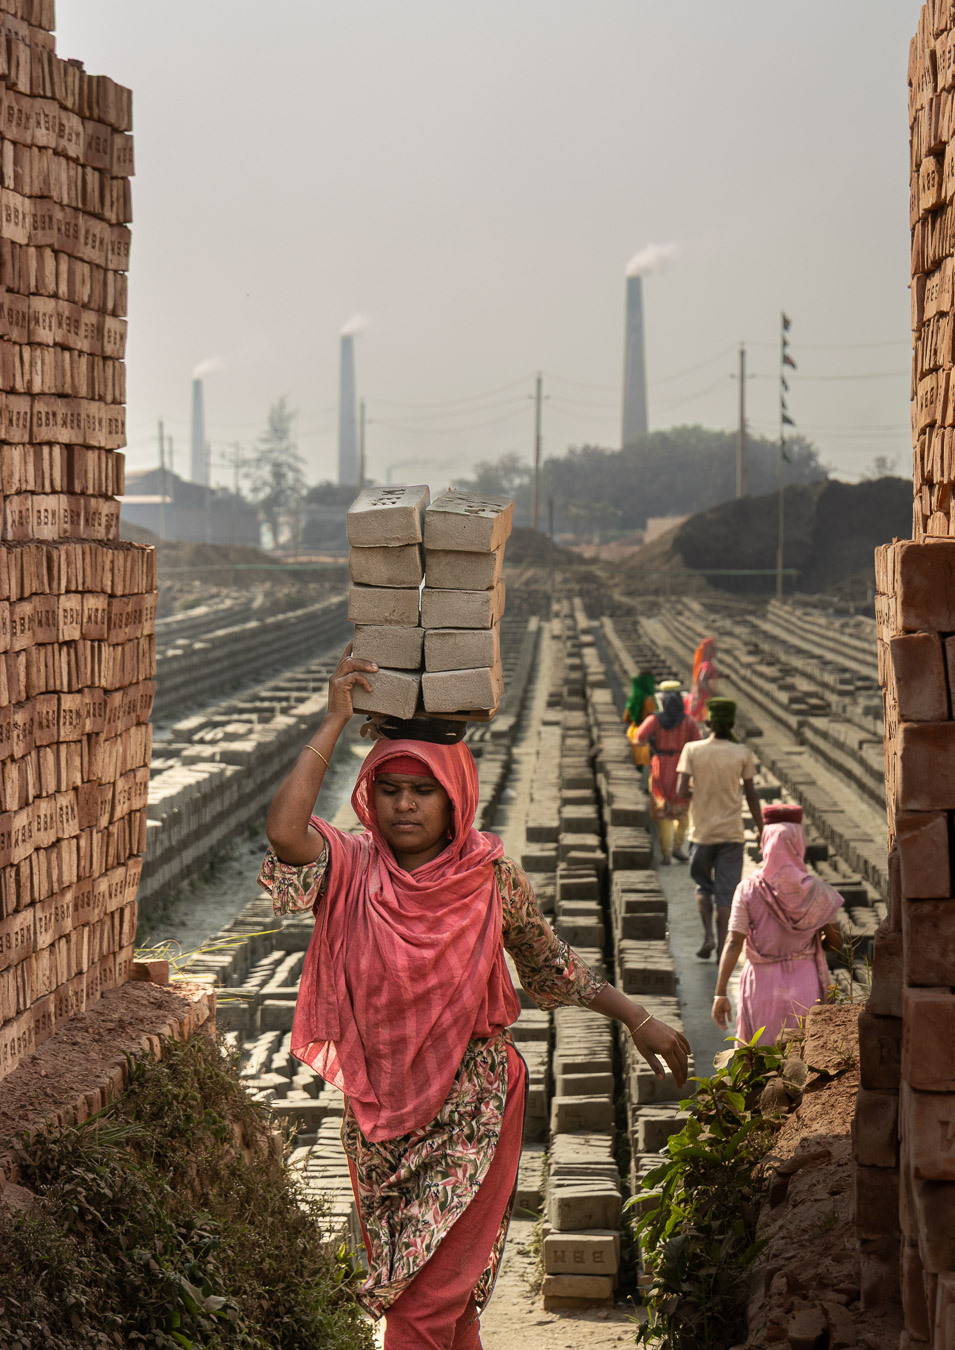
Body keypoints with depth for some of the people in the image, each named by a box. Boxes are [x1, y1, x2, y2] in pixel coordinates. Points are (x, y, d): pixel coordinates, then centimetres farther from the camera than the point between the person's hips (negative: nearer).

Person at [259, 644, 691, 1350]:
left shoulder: (493, 879, -7)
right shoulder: (352, 869, -8)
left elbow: (550, 962, 9)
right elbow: (284, 830, -29)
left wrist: (638, 1019, 9)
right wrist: (335, 720, -25)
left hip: (471, 1117, -2)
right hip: (379, 1118, 2)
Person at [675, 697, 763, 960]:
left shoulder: (692, 750, -7)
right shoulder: (742, 754, -5)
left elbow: (681, 791, -12)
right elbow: (751, 796, -1)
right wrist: (761, 829, 9)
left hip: (702, 831, 0)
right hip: (732, 831, 0)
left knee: (703, 885, 18)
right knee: (726, 893, 6)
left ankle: (708, 935, 1)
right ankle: (722, 946, 3)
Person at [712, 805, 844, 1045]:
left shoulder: (749, 889, -7)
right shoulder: (815, 890, -4)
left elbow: (733, 944, -11)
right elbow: (837, 941, 4)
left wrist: (720, 994, -11)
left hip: (762, 986, -1)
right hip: (804, 985, 1)